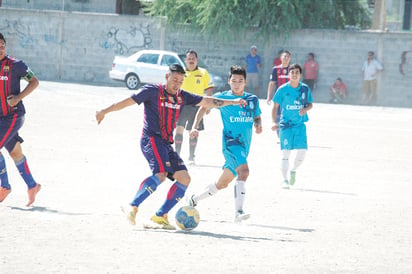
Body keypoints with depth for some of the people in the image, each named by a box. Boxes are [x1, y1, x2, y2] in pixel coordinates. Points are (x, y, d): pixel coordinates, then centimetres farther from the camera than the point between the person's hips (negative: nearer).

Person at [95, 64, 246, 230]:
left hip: (166, 144, 8)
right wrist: (105, 111, -2)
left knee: (184, 179, -2)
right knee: (161, 174, -30)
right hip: (151, 139, -8)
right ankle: (132, 207, -34)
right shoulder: (153, 91, -2)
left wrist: (232, 102, 20)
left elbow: (206, 102, 22)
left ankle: (160, 216, 0)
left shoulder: (181, 97, 16)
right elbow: (129, 101, 0)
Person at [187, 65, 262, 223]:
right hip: (230, 142, -6)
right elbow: (204, 107, 11)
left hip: (244, 146, 6)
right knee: (243, 171, -32)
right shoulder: (222, 97, -1)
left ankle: (194, 199, 37)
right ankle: (238, 211, -39)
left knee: (222, 184, 15)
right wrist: (195, 127, 1)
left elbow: (257, 117, 22)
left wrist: (258, 125, -1)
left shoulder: (252, 100, 9)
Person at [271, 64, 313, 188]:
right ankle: (285, 179, 5)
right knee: (285, 152, -6)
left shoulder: (305, 89, 2)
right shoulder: (283, 90, -4)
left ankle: (293, 170, 23)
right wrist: (274, 122, -7)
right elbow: (275, 106, 2)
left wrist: (305, 109, -9)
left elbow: (310, 104, 14)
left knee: (302, 151, -6)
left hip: (300, 124, 2)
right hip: (285, 125, -2)